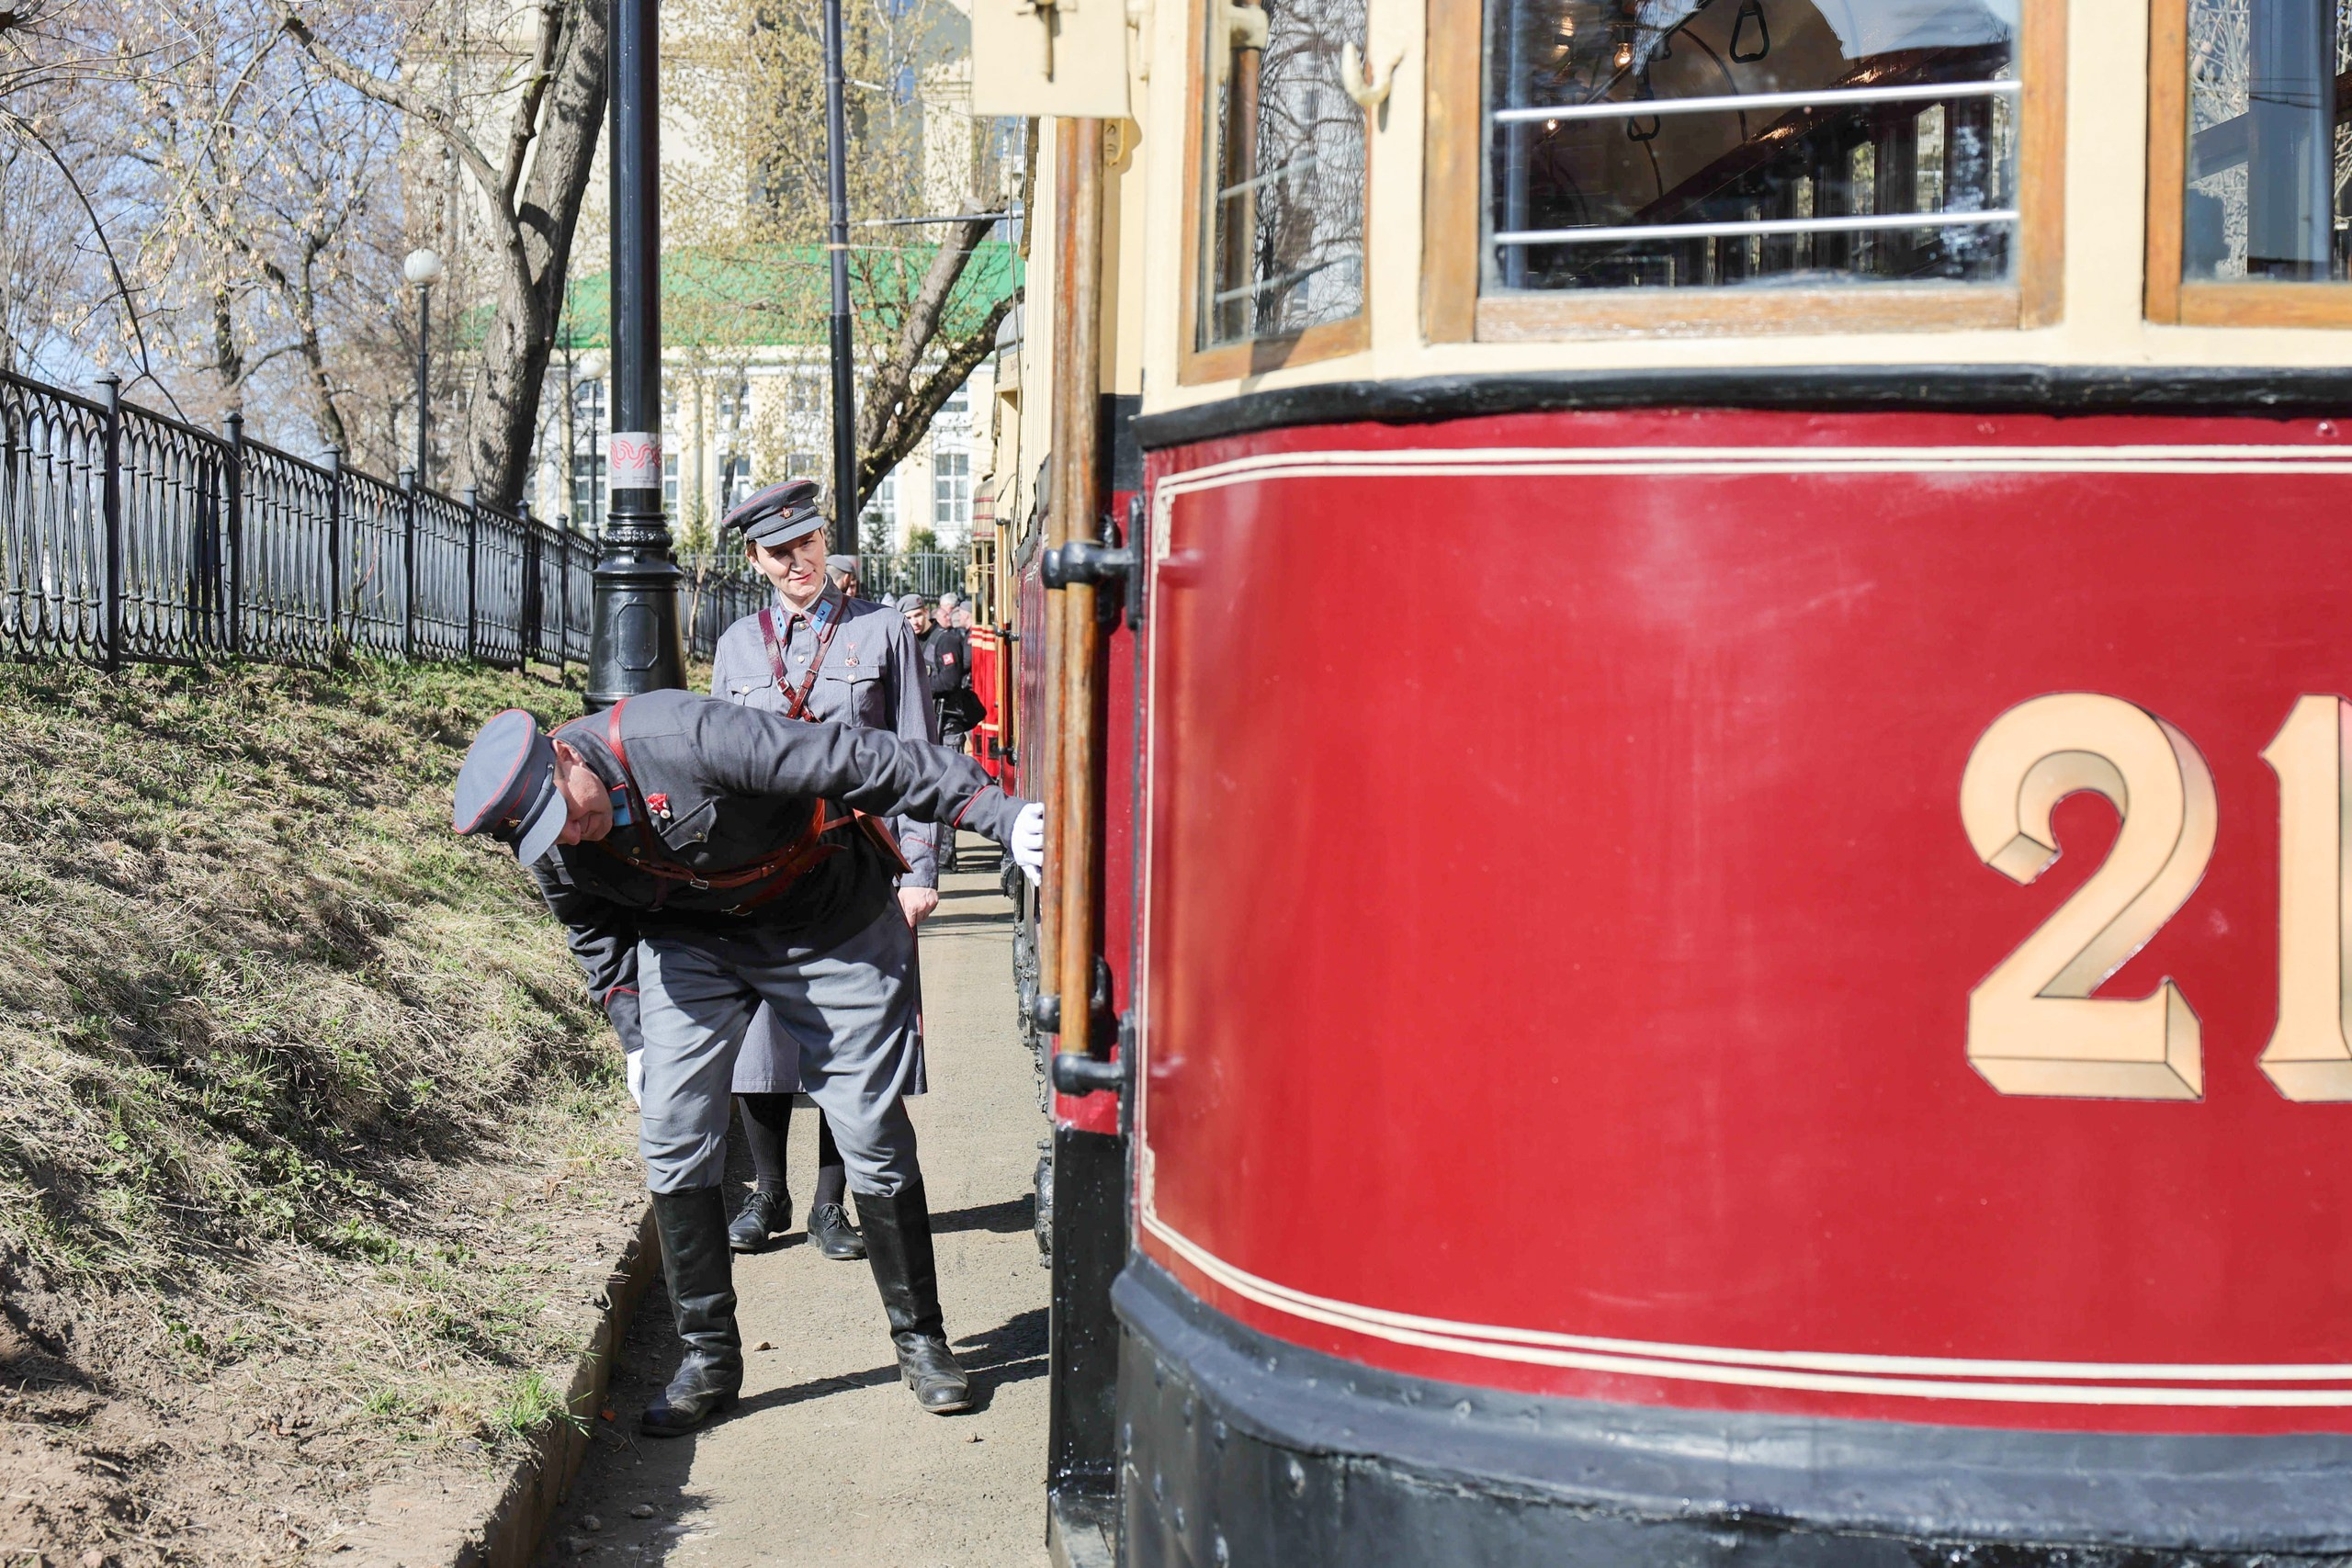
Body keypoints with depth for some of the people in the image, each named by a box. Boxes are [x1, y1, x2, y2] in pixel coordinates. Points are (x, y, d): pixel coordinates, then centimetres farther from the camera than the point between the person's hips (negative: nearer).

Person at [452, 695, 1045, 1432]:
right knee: (672, 1134, -7)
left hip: (830, 923, -4)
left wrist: (998, 812, -36)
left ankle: (920, 1338, 15)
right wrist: (634, 1038, 5)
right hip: (692, 939, 4)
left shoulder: (684, 737, -35)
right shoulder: (554, 851, -15)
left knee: (873, 1133, -3)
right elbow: (597, 932, 9)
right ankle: (709, 1357, 8)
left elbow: (863, 762, -35)